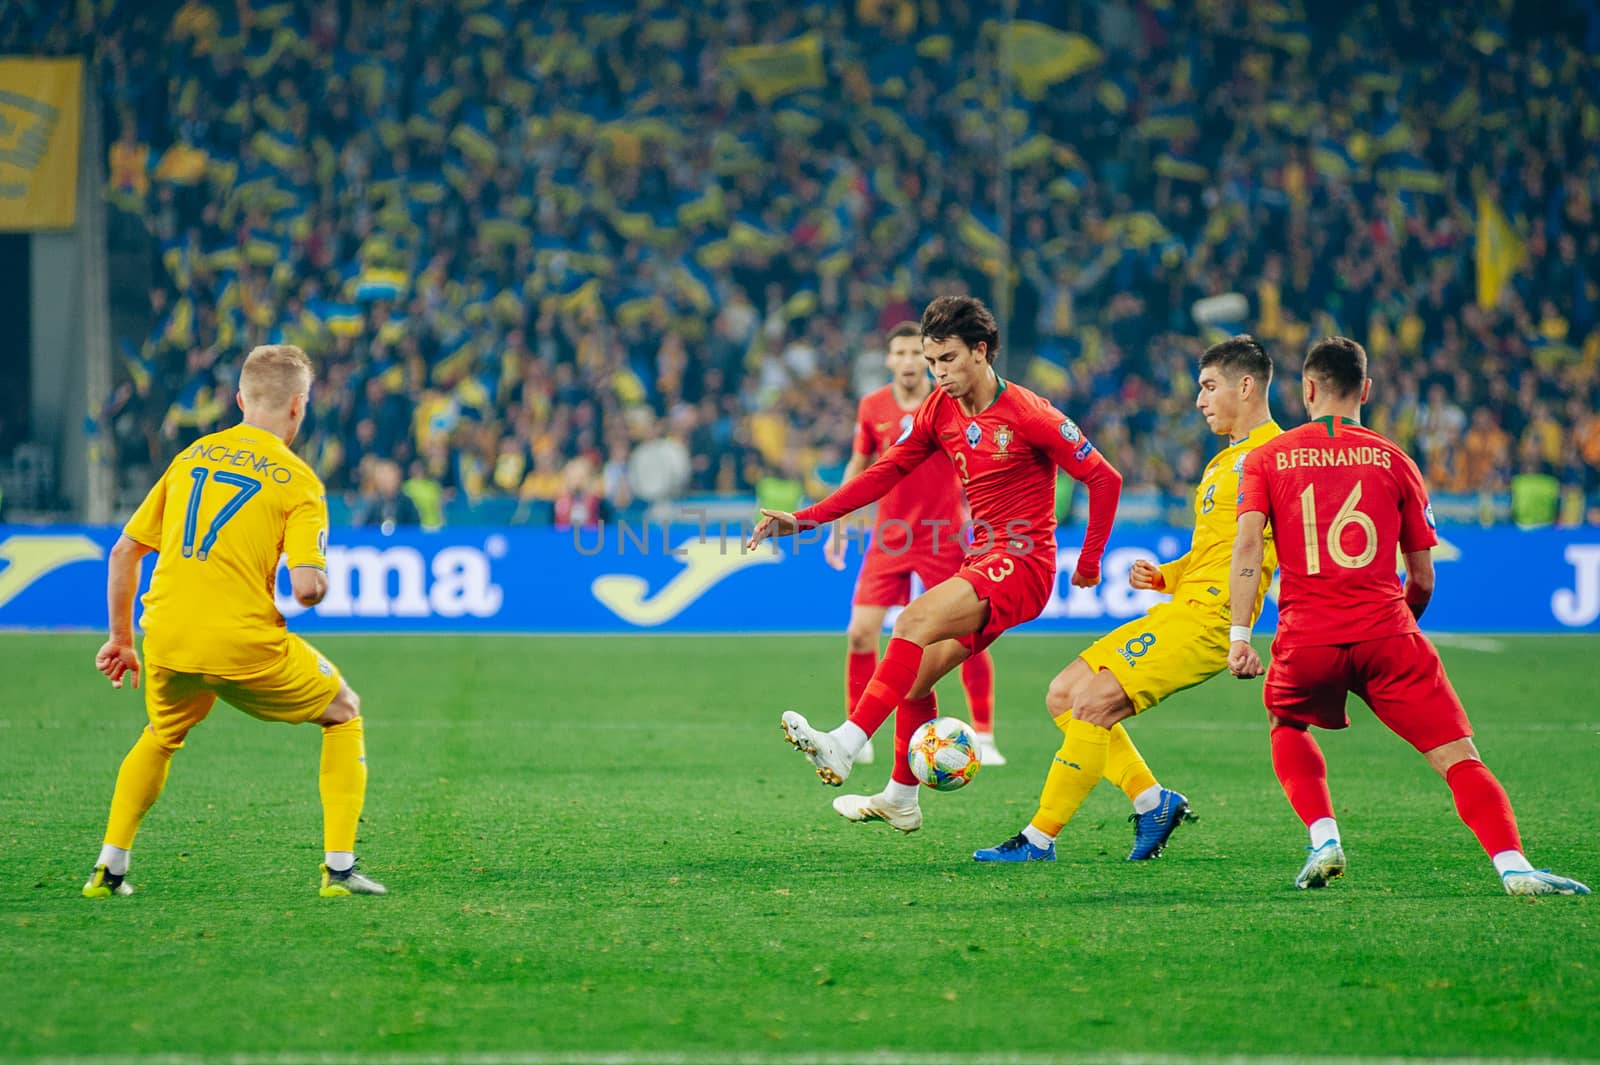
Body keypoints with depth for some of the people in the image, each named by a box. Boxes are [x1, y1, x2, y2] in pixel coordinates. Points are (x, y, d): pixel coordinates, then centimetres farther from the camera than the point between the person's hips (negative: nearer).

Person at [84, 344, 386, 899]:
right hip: (243, 642, -5)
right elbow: (306, 588, -13)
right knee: (343, 712, 19)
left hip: (166, 639, 5)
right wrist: (318, 585, 12)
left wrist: (121, 639, 25)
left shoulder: (191, 457, 14)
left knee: (162, 734, 34)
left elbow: (124, 551, 16)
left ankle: (109, 868, 25)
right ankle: (339, 866, 10)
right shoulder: (297, 479, -1)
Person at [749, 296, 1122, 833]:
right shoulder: (940, 410, 7)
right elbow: (886, 471, 8)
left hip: (1023, 563, -8)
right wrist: (806, 519, -2)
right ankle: (901, 801, 22)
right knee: (917, 676, 6)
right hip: (982, 561, 8)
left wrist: (1089, 563, -5)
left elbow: (1104, 478, -8)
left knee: (917, 621, -26)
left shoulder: (1029, 415, -12)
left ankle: (843, 747, -35)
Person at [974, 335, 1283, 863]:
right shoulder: (1223, 462, 24)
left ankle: (1039, 839, -13)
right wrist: (1161, 576, 11)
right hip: (1179, 609, 10)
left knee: (1092, 703, -18)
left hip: (1207, 617, -10)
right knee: (1063, 694, 6)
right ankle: (1152, 800, 5)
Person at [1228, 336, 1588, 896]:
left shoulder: (1266, 459, 11)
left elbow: (1248, 543, -5)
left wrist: (1239, 634, -8)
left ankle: (1324, 839, 11)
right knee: (1458, 756, -4)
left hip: (1307, 639, 1)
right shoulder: (1394, 461, 12)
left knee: (1288, 728, 31)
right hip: (1388, 634, -1)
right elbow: (1422, 578, 12)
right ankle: (1513, 866, -23)